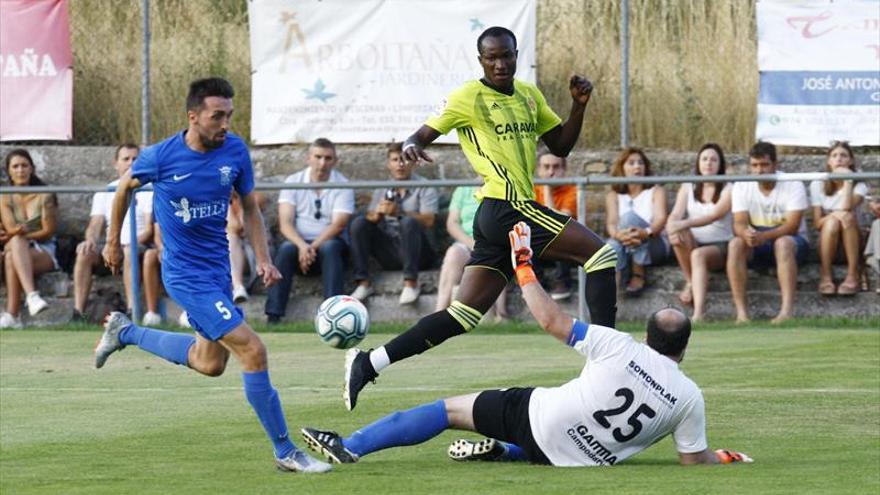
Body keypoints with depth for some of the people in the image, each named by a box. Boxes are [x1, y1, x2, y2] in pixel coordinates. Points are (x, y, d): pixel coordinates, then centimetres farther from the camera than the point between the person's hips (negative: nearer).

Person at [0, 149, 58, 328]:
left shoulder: (45, 195, 1)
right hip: (17, 248, 2)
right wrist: (18, 233, -32)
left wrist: (19, 235, -13)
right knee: (15, 242, -37)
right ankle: (32, 295, -57)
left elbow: (48, 232, -2)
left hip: (44, 252, -2)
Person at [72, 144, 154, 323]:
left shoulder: (147, 190, 9)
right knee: (84, 251, -27)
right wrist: (91, 239, -14)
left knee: (130, 252, -38)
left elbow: (149, 229, 0)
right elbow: (96, 224, 9)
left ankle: (132, 311, -45)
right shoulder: (105, 192, 20)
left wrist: (134, 242, -20)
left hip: (140, 246, -3)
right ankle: (78, 313, -33)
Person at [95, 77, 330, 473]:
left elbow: (249, 206, 8)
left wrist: (263, 259, -4)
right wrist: (113, 242, 14)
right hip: (186, 274, -7)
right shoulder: (161, 157, -16)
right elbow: (126, 187, 4)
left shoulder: (235, 151, -6)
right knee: (253, 352, -16)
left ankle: (124, 332, 39)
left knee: (210, 363, 21)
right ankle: (285, 452, -8)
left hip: (218, 268, 7)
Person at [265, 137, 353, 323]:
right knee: (286, 249, -32)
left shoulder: (343, 186, 0)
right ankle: (273, 315, -38)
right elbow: (285, 223, -5)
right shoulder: (293, 182, 5)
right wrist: (302, 246, -25)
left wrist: (313, 248, -25)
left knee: (330, 247, -35)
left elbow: (338, 225, -11)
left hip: (328, 242, -1)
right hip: (298, 241, 1)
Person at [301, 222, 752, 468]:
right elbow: (694, 461, -2)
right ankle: (502, 451, 34)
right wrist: (724, 457, 19)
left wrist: (523, 264, 2)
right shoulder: (689, 399, -10)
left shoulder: (620, 348, -13)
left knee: (449, 408, 8)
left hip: (540, 415, -3)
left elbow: (552, 321, -9)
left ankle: (350, 446, 5)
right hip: (583, 460, 3)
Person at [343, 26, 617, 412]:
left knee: (464, 314, 5)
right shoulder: (469, 97, -4)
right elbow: (424, 134, -5)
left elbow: (561, 146, 22)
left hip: (497, 219, 8)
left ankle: (366, 364, 4)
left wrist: (579, 105, 6)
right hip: (508, 207, -8)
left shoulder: (530, 96, 18)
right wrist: (410, 146, -28)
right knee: (600, 253, -11)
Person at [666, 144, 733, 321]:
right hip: (694, 245, 3)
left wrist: (684, 224, -32)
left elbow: (714, 216, -17)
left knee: (698, 255, -37)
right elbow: (676, 215, -3)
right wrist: (672, 228, -28)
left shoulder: (728, 190, 0)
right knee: (678, 234, -30)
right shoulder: (688, 188, 12)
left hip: (720, 246, -3)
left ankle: (698, 314, -52)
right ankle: (691, 282, -18)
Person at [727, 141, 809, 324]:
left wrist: (763, 236, -37)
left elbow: (792, 225, -21)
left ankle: (787, 311, -48)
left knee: (783, 243, -37)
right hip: (756, 244, 3)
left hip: (791, 239, -3)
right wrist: (746, 233, -37)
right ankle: (741, 312, -34)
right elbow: (739, 223, -11)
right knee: (735, 244, -29)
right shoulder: (741, 187, -2)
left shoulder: (793, 185, -12)